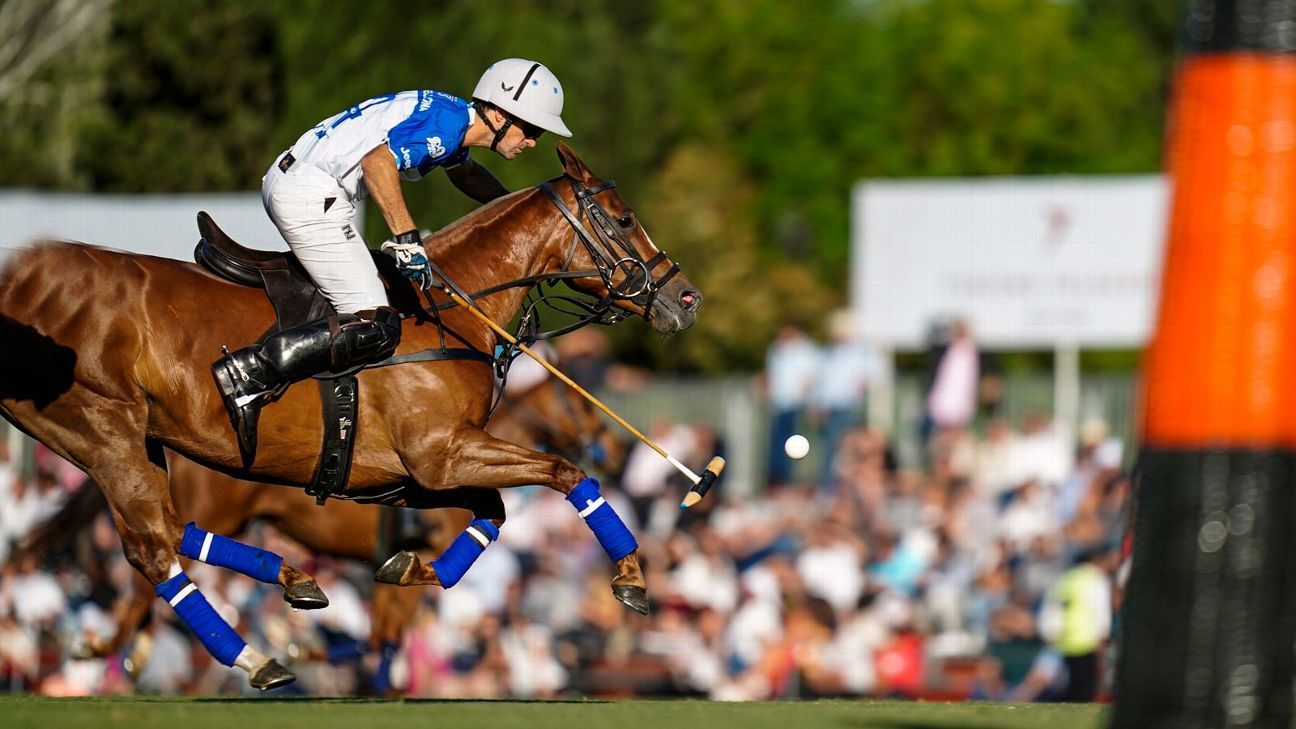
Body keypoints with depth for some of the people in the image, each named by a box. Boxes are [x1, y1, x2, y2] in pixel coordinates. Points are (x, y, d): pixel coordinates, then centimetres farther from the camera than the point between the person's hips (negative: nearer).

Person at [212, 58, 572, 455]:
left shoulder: (450, 118, 17)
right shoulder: (448, 120, -14)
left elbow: (464, 170, 41)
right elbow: (377, 159, -29)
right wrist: (407, 237, -29)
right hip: (311, 196, -11)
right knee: (374, 327, -17)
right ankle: (247, 371, -26)